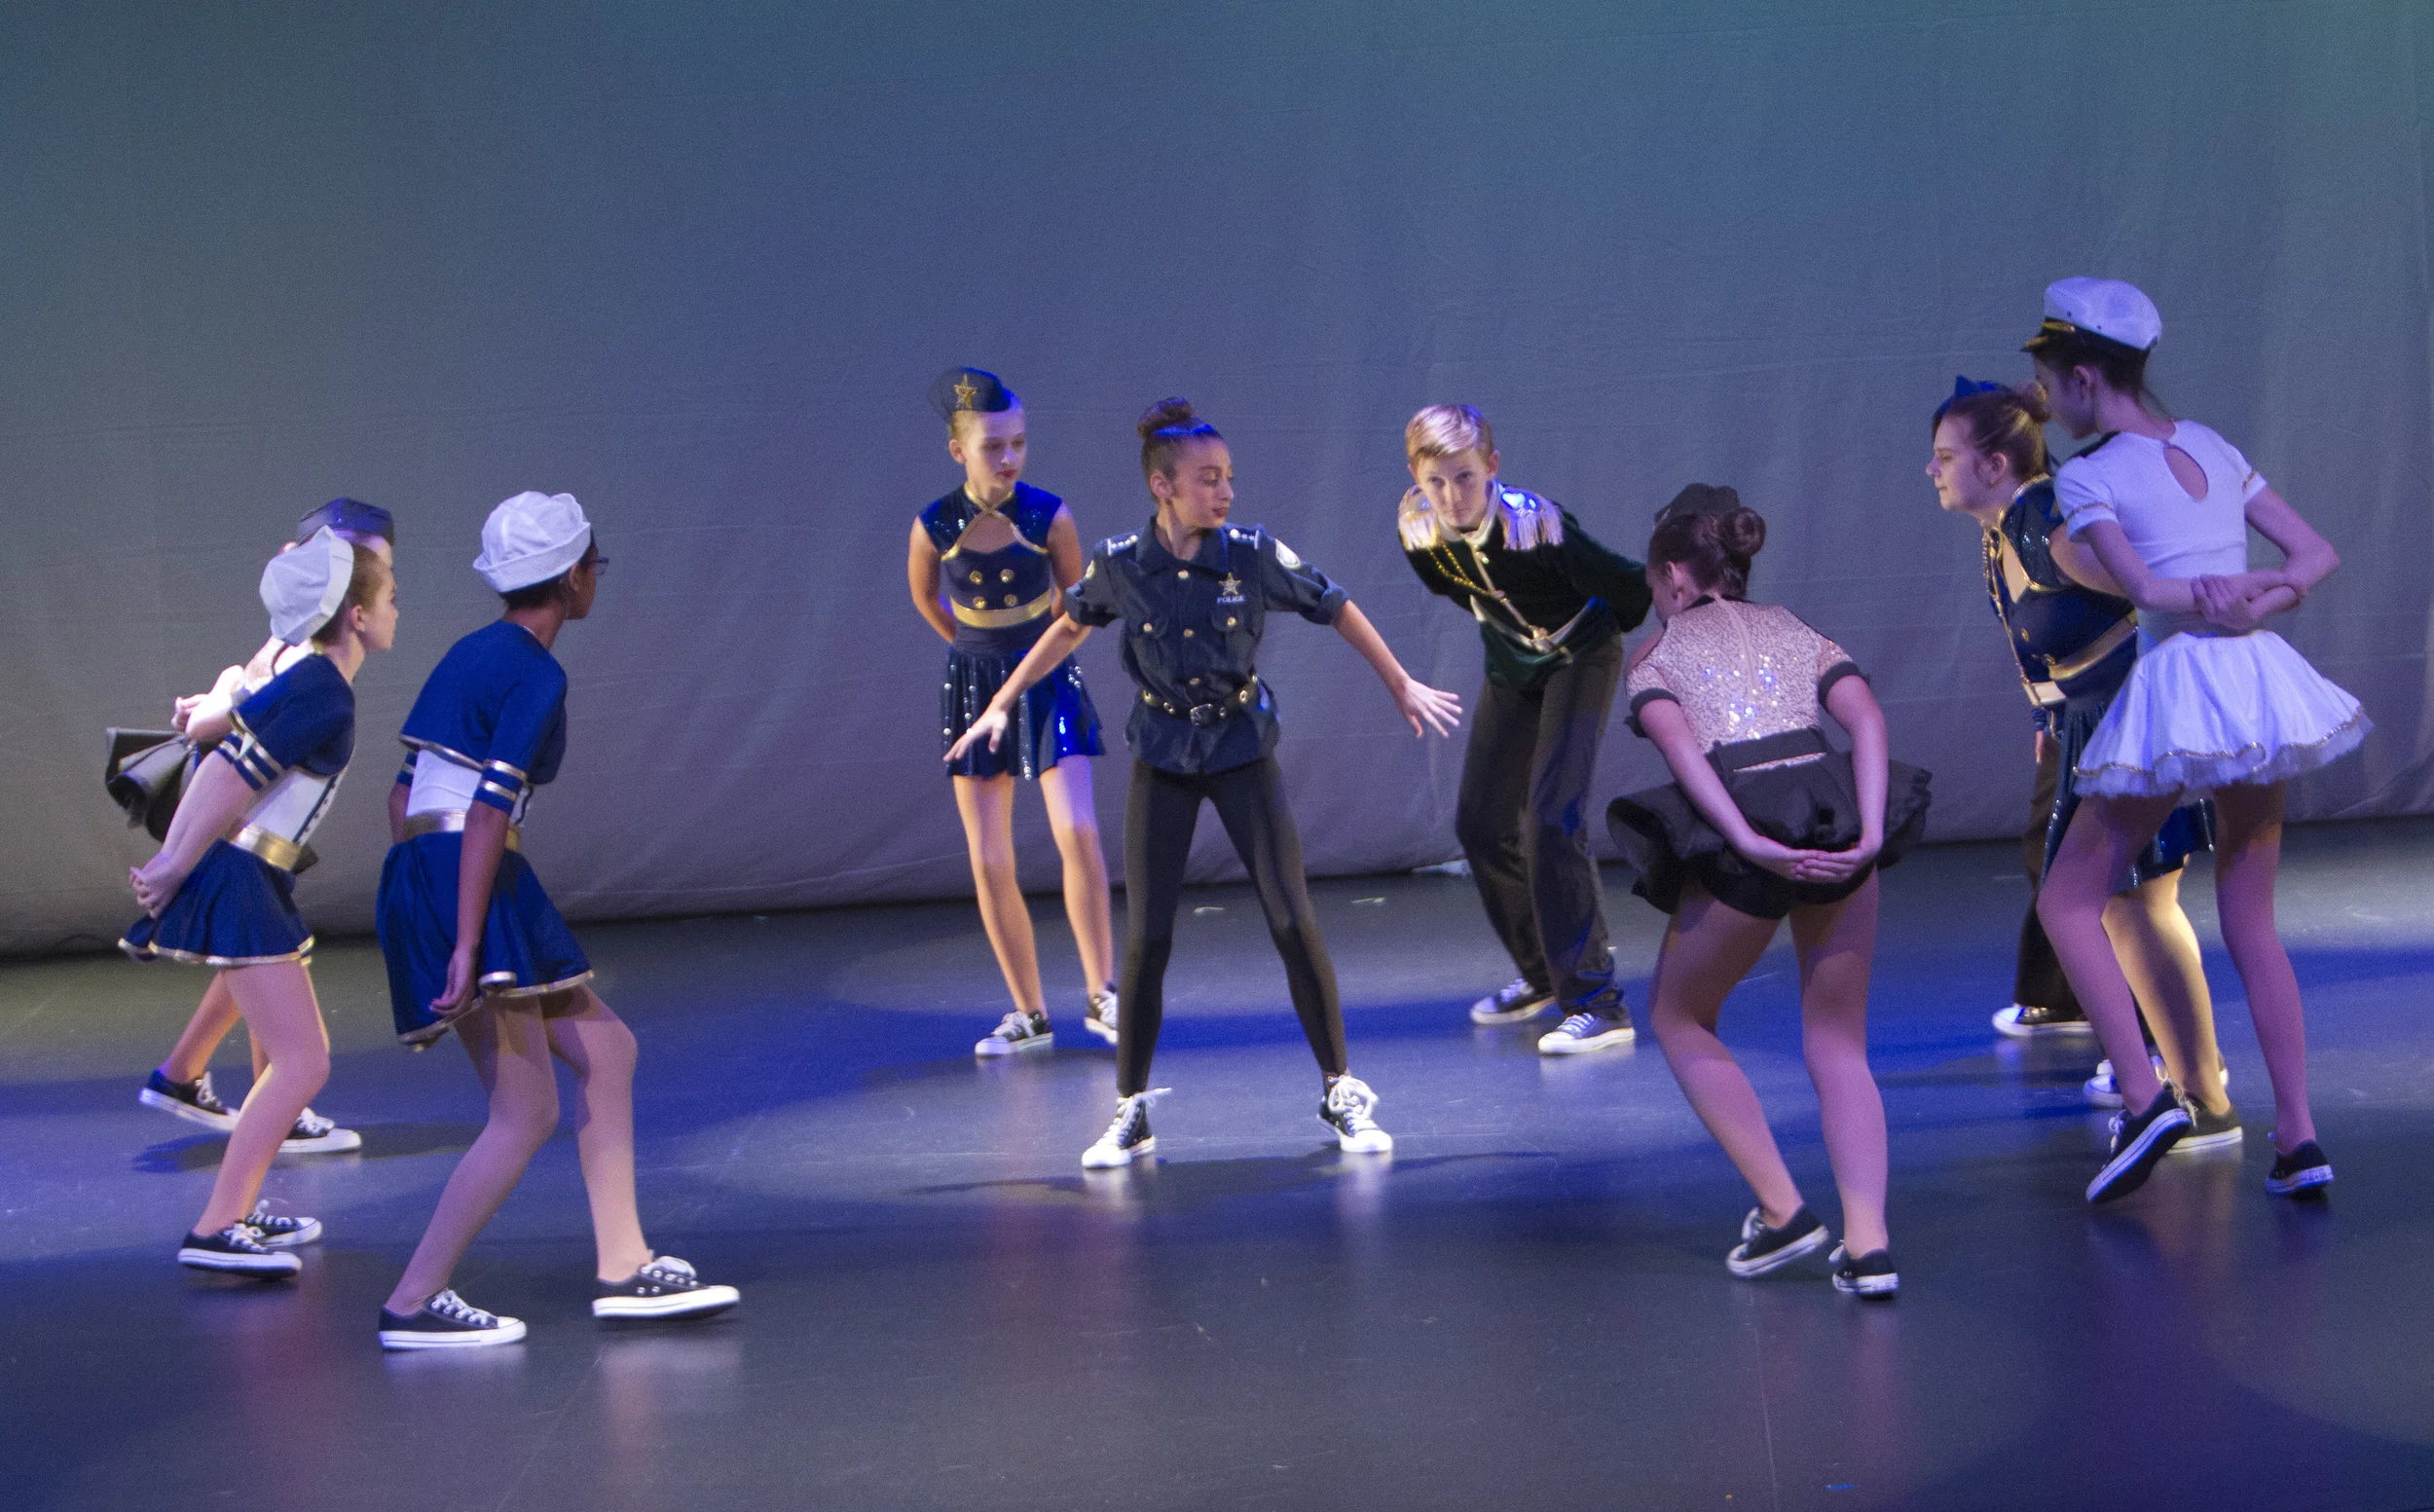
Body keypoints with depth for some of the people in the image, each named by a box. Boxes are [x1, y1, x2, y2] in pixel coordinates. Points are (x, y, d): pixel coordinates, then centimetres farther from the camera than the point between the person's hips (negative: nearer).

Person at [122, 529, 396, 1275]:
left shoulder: (306, 677, 14)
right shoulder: (325, 697, -17)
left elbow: (223, 760, 17)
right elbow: (234, 779, -21)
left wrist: (172, 861, 11)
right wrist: (173, 870, -13)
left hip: (254, 882, 10)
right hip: (237, 883, -10)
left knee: (298, 1054, 18)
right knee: (301, 1064, -11)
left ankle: (239, 1210, 24)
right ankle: (215, 1232, -13)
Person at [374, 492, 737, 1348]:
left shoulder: (469, 654, 18)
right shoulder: (537, 675, -9)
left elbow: (404, 793, 19)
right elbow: (490, 810, -19)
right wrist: (469, 944, -22)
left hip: (415, 877, 10)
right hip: (471, 886, -10)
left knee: (605, 1050, 15)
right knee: (529, 1111, -6)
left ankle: (622, 1269, 15)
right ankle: (413, 1304, -4)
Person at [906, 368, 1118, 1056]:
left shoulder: (1049, 516, -14)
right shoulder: (934, 527, -11)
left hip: (1047, 682, -2)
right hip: (974, 687, 2)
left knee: (1077, 832, -19)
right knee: (989, 864, 1)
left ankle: (1102, 994, -7)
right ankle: (1029, 1015, 12)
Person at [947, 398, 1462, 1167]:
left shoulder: (1255, 554, -13)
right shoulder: (1119, 564, -10)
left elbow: (1339, 612, 1)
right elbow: (1068, 628, 10)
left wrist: (1403, 686, 8)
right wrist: (1001, 703, 12)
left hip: (1242, 749, -1)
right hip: (1162, 756, 1)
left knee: (1293, 920, -7)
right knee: (1145, 938, -2)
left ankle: (1342, 1095, 7)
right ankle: (1131, 1113, 12)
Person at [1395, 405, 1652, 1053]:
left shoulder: (1535, 525, -35)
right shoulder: (1418, 531, -16)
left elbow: (1632, 588, -26)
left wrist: (1597, 630, -6)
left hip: (1577, 660, -6)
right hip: (1511, 665, 6)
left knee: (1552, 817, -21)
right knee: (1479, 823, 8)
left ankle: (1595, 1003, -19)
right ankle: (1543, 974, 30)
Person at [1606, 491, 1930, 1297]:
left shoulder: (1655, 655, 17)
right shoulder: (1798, 633, 25)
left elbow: (1680, 745, -6)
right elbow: (1867, 718, 5)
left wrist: (1750, 845, -16)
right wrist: (1870, 835, -5)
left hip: (1739, 842, -3)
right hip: (1833, 815, 3)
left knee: (1679, 1022, 21)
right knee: (1838, 1046, 16)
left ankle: (1781, 1208, 13)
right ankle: (1867, 1242, 1)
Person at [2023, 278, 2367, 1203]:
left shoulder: (2085, 476, -6)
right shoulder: (2212, 449, 13)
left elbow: (2141, 588, -19)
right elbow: (2317, 554, 12)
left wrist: (2207, 601, -6)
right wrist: (2261, 599, -2)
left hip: (2178, 692, -6)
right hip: (2261, 679, 6)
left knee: (2068, 901, 8)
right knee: (2250, 920, 15)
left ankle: (2144, 1095, -7)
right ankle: (2298, 1136, 10)